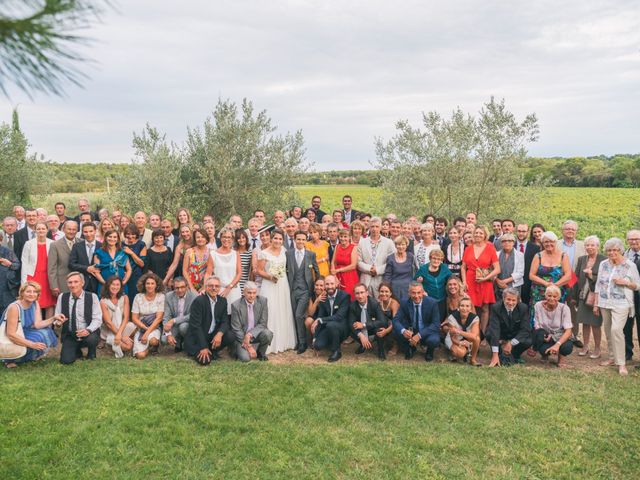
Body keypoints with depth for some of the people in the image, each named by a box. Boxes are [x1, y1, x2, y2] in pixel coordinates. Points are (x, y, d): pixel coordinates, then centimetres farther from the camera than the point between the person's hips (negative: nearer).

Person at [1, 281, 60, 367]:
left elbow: (37, 324, -12)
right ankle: (10, 360, -6)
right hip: (8, 342, -7)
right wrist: (32, 344, -32)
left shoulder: (35, 304, -3)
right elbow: (11, 334, -26)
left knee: (45, 333, -10)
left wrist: (53, 318, -27)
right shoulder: (14, 308, -24)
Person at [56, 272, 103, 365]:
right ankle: (77, 352, 19)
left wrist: (88, 330, -29)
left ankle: (91, 355, 2)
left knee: (91, 339, -36)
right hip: (69, 335, 2)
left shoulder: (92, 297, -6)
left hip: (87, 333, -2)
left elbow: (97, 319, -10)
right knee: (66, 360, -19)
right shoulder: (62, 297, 3)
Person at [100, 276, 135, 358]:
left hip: (123, 327, 4)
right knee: (128, 345, -29)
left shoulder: (124, 298, -1)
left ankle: (113, 340, -11)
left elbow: (126, 317, -9)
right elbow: (108, 322, -14)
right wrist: (122, 336, -21)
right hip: (109, 331, -4)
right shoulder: (103, 301, -9)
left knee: (131, 326, -32)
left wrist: (119, 333, -25)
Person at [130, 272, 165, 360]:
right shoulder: (138, 297, -2)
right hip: (141, 327, 1)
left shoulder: (160, 296, -5)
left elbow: (159, 318, -10)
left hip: (154, 327, 0)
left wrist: (147, 333, -17)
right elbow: (134, 318, -1)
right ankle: (147, 347, 14)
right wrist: (146, 328, -14)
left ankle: (155, 344, 2)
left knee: (153, 341, -36)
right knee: (140, 355, -22)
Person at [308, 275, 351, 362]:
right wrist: (315, 337, 0)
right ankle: (334, 343, 14)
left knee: (331, 325, -36)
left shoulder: (344, 296, -15)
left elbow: (339, 316, -25)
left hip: (342, 326, -5)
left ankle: (336, 351, -14)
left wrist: (320, 320, -30)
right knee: (318, 345, -19)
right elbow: (320, 317, 4)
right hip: (328, 327, 5)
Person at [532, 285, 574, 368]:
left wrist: (557, 344, -35)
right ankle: (545, 354, -1)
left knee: (567, 347, -35)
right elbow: (536, 327, -7)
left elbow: (568, 331, -19)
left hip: (561, 338, -1)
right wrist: (546, 336, -29)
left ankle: (561, 357, 5)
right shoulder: (538, 305, -9)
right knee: (539, 332, -34)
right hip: (545, 336, 1)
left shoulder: (564, 308, -12)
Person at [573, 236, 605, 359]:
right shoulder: (581, 259, 9)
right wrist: (574, 296, 10)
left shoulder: (604, 260, -7)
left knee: (595, 324, 1)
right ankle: (585, 347, 23)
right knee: (585, 322, 11)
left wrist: (592, 276, -20)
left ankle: (597, 349, 15)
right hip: (583, 296, 4)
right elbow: (576, 278, 10)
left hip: (597, 296, -4)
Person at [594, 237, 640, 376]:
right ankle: (612, 357, 22)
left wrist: (625, 282, -17)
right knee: (608, 331, 9)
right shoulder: (603, 264, 9)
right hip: (605, 303, 5)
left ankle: (621, 363, -10)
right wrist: (596, 304, 11)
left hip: (621, 304, -5)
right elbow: (598, 284, 12)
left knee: (616, 329, -17)